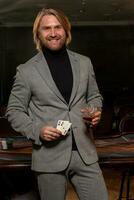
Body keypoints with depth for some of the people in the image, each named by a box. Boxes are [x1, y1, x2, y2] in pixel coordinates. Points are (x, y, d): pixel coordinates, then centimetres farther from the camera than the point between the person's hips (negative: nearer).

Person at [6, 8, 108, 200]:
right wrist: (37, 130, -13)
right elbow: (14, 111, 3)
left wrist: (96, 112, -3)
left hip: (85, 153, 3)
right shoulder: (26, 71, -2)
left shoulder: (84, 63, 8)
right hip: (50, 157, -2)